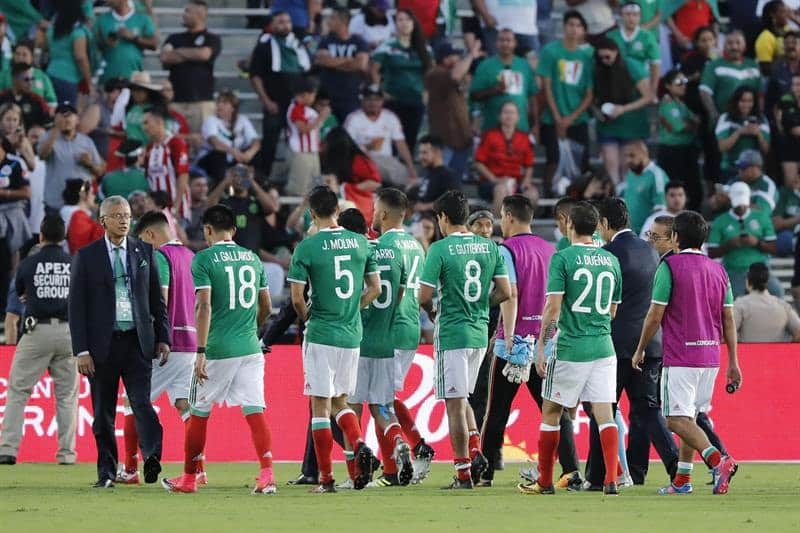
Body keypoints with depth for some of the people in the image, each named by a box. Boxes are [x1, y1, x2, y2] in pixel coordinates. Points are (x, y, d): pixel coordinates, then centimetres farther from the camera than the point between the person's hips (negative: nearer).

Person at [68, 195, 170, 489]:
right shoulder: (86, 256, 2)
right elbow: (76, 306, 0)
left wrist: (163, 338, 7)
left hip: (138, 342, 1)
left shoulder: (143, 252, 9)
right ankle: (107, 472, 9)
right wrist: (81, 351, -6)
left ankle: (152, 457, -25)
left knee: (142, 401, -14)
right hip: (102, 343, -1)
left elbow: (157, 298, 13)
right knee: (103, 411, 4)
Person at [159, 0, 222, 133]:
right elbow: (164, 57, 2)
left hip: (202, 101, -3)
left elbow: (204, 54, -10)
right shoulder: (175, 38, 18)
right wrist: (193, 55, 0)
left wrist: (178, 52, 4)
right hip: (176, 101, 3)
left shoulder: (212, 39, 8)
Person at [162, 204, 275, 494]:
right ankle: (267, 473, -16)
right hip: (250, 348, 4)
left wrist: (200, 352, -16)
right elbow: (266, 307, 16)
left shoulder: (204, 259, -7)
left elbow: (205, 307, -15)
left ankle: (190, 477, 20)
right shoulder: (252, 258, 10)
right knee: (254, 411, -1)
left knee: (199, 413, 10)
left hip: (218, 350, -4)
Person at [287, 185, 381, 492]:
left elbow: (297, 299, -11)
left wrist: (307, 318, 8)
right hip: (352, 334, 5)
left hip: (321, 335, -5)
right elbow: (375, 289, 8)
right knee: (340, 401, 18)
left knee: (320, 406, 2)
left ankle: (326, 478, 0)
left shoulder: (307, 248, -10)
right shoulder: (360, 243, 4)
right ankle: (359, 446, -9)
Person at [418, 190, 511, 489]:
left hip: (451, 333, -6)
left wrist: (432, 311, 8)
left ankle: (463, 473, -1)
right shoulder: (490, 248, 4)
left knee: (455, 403, -1)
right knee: (461, 398, 21)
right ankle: (475, 451, 3)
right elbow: (505, 292, 5)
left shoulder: (440, 249, -12)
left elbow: (424, 297, -13)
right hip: (480, 332, 6)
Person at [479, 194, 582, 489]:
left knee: (496, 410, 6)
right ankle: (571, 471, -9)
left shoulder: (508, 249, -7)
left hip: (515, 342, -5)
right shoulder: (550, 250, 11)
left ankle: (484, 473, 11)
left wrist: (509, 340, -19)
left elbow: (510, 296, -17)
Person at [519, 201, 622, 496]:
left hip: (570, 347, -4)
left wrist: (541, 346, -7)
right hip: (603, 347, 4)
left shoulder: (562, 258, -7)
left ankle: (545, 481, 15)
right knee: (604, 412, 1)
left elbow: (553, 307, -12)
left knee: (551, 411, 9)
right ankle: (611, 480, -10)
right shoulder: (611, 261, 8)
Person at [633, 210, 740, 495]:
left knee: (677, 419, -8)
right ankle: (682, 480, 17)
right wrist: (733, 362, 13)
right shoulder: (718, 271, 10)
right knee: (690, 416, 16)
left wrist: (640, 350, 4)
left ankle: (717, 459, -28)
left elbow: (655, 314, -8)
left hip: (680, 355, -7)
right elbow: (728, 319, 10)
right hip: (710, 355, 7)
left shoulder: (670, 266, -8)